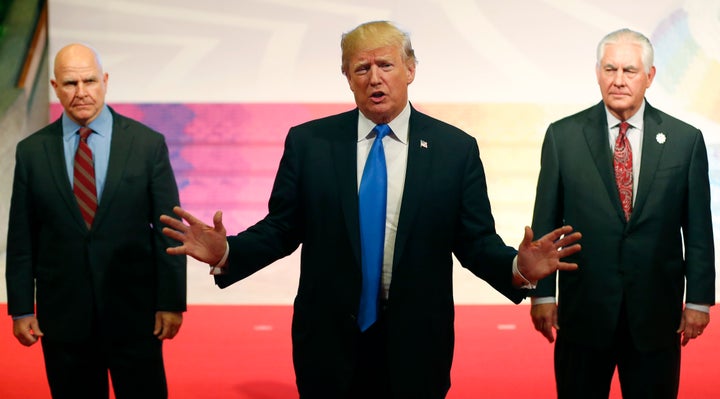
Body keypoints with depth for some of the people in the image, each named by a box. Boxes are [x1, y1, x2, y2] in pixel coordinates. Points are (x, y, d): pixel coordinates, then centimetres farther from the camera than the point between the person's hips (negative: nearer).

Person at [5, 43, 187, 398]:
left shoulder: (148, 144, -1)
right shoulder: (31, 151, 3)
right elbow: (21, 237, 5)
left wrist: (172, 302, -5)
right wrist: (21, 309, 2)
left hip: (135, 313, -1)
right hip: (63, 314, 1)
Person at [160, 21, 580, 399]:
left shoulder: (456, 148, -1)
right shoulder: (308, 142, 0)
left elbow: (476, 241, 0)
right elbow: (281, 228, 1)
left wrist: (517, 267, -19)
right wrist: (227, 252, -16)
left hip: (416, 344, 0)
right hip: (329, 340, 0)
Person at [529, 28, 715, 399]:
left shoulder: (686, 140, 1)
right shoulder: (563, 136, 0)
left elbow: (698, 229, 4)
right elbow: (545, 222, 2)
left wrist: (699, 300, 2)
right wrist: (542, 294, -1)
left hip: (656, 316, 1)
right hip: (584, 313, 0)